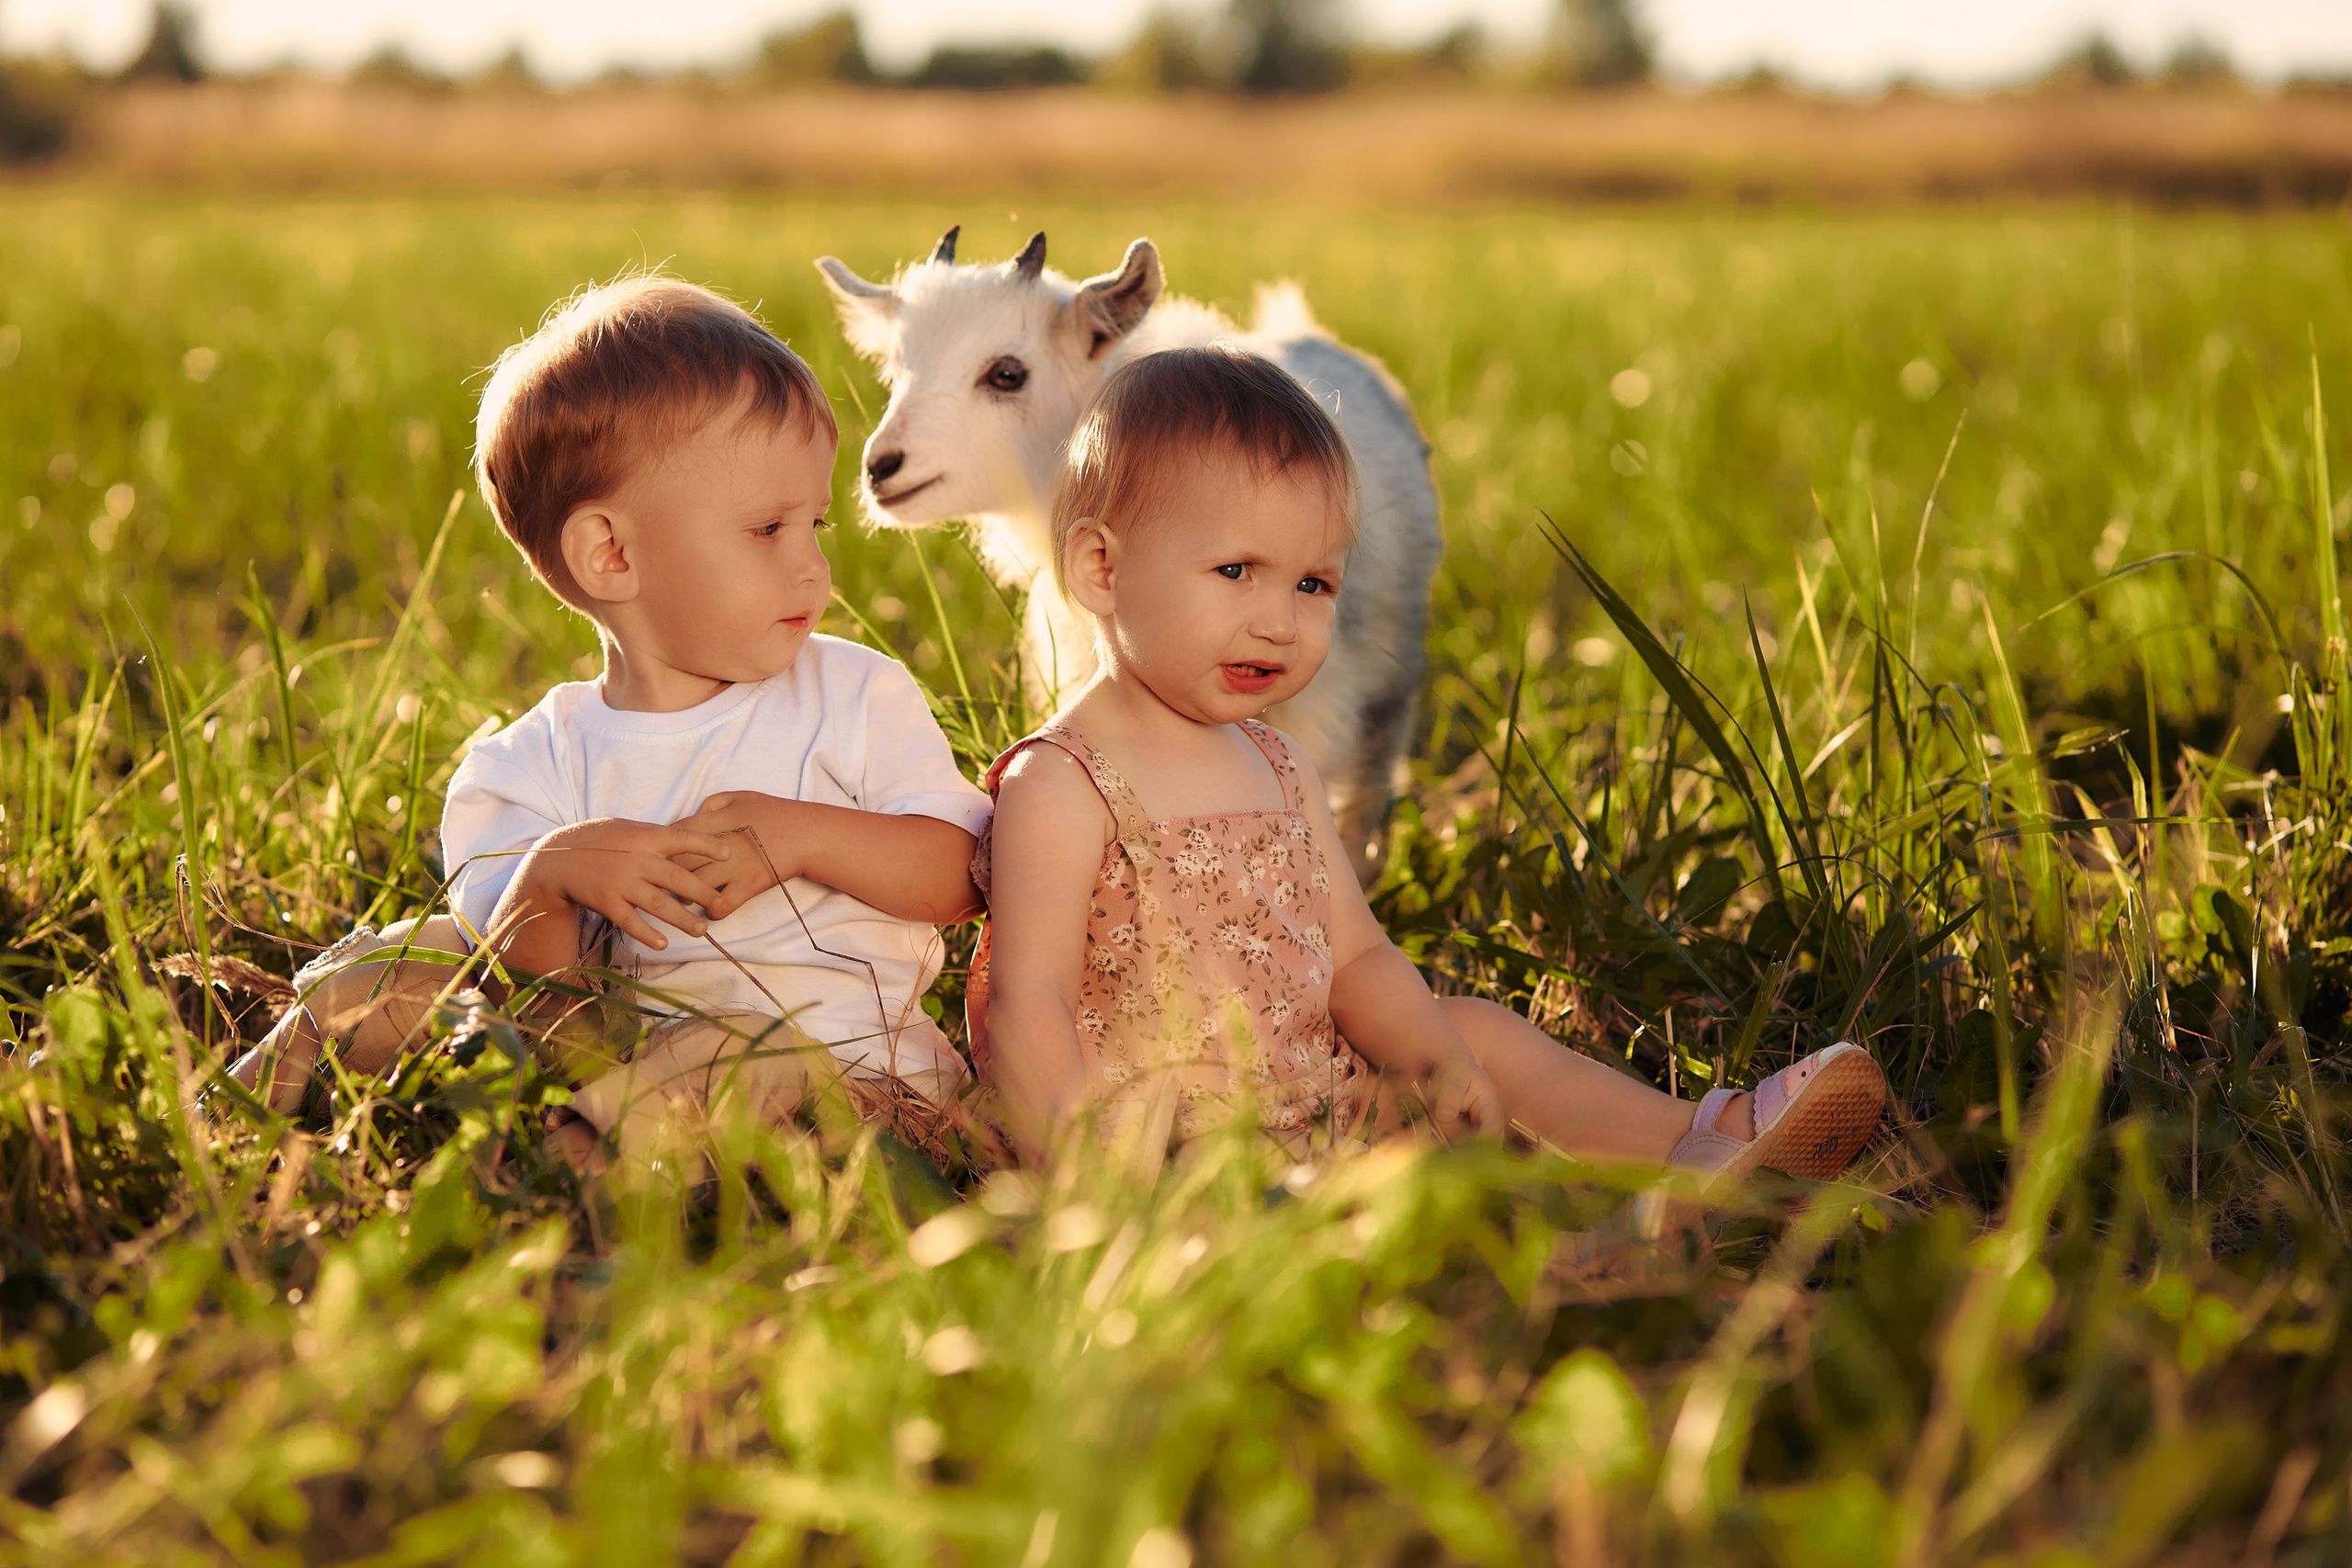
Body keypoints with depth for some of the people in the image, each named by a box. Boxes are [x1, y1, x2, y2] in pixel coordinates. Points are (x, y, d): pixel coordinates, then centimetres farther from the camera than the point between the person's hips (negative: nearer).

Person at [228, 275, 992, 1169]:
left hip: (837, 1065, -2)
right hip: (621, 1031, 3)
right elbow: (532, 988, -5)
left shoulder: (858, 700, 3)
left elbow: (961, 877, -3)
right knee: (400, 966, -4)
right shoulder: (538, 766, 3)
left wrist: (803, 835, -18)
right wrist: (547, 881, -26)